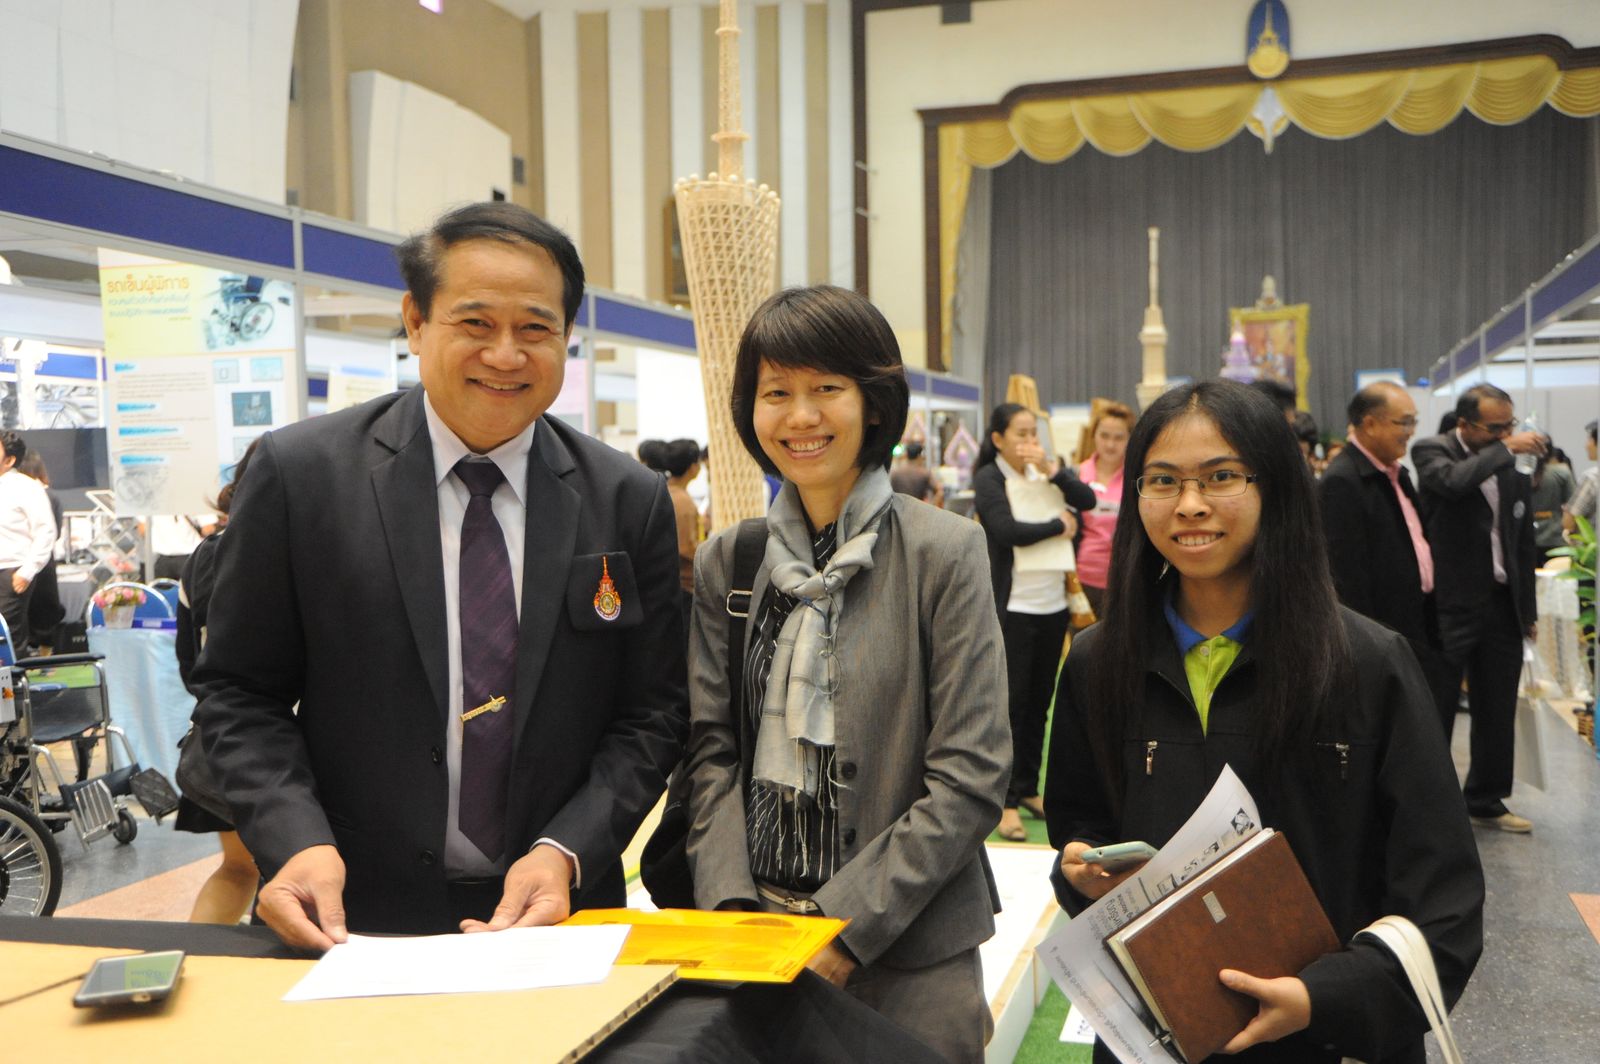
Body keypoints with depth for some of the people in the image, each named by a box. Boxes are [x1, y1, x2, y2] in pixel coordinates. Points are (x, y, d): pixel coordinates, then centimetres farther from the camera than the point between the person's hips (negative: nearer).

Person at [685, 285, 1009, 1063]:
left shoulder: (943, 551, -8)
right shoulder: (725, 561, 4)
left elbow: (969, 782, -11)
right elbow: (711, 751, 3)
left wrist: (844, 925, -15)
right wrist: (732, 907, -10)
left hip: (906, 954, -3)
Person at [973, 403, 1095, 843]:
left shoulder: (1042, 473, 9)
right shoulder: (988, 479, -6)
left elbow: (1087, 500, -1)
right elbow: (1007, 530, -19)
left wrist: (1051, 470, -13)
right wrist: (1060, 525, -7)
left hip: (1053, 605, 6)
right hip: (1014, 608, -6)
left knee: (1039, 702, 11)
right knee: (1012, 704, -2)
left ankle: (1028, 788, 22)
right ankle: (1006, 801, 5)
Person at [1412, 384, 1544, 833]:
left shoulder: (1512, 472, 10)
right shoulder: (1431, 451, -6)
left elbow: (1522, 544, 17)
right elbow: (1454, 481, -31)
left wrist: (1527, 610, 17)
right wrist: (1506, 449, -19)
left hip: (1501, 605, 6)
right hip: (1450, 606, -6)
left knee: (1497, 715, 13)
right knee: (1436, 713, 0)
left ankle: (1487, 802, 27)